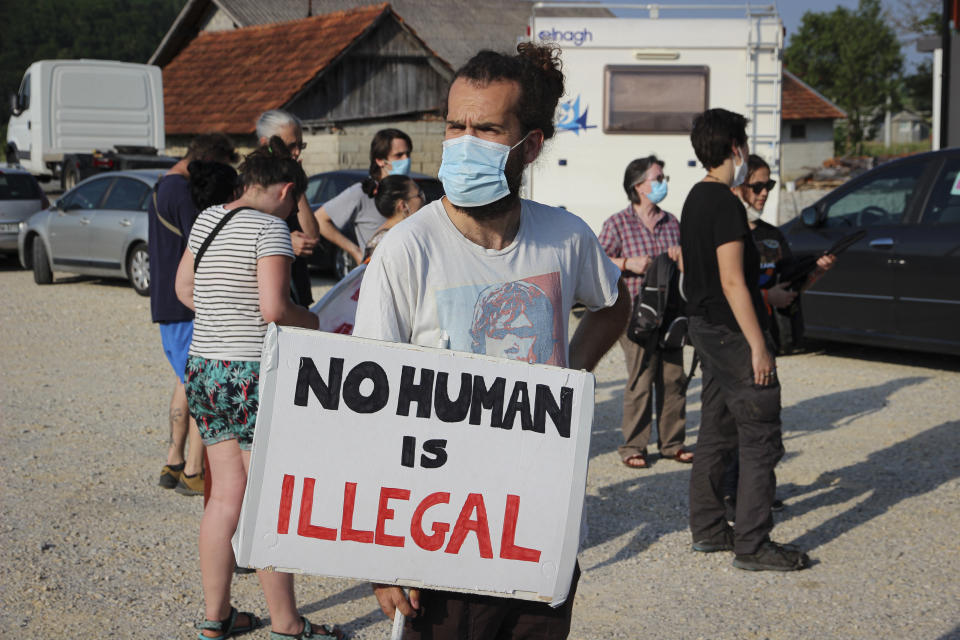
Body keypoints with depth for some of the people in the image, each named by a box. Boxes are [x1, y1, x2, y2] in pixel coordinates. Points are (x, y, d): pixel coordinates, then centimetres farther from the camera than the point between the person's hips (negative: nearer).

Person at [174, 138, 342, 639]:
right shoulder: (270, 227, -14)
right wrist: (311, 321, -3)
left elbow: (184, 289, 20)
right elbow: (275, 308, -22)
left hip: (204, 369, 8)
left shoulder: (207, 219, 10)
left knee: (227, 496, 14)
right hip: (255, 374, -8)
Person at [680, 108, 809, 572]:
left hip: (705, 327, 10)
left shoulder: (696, 199, 12)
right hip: (733, 332, -10)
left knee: (717, 433, 15)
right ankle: (752, 545, -4)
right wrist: (758, 345, -20)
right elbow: (732, 282, -22)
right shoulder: (726, 205, -18)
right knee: (761, 441, -6)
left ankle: (707, 529, 22)